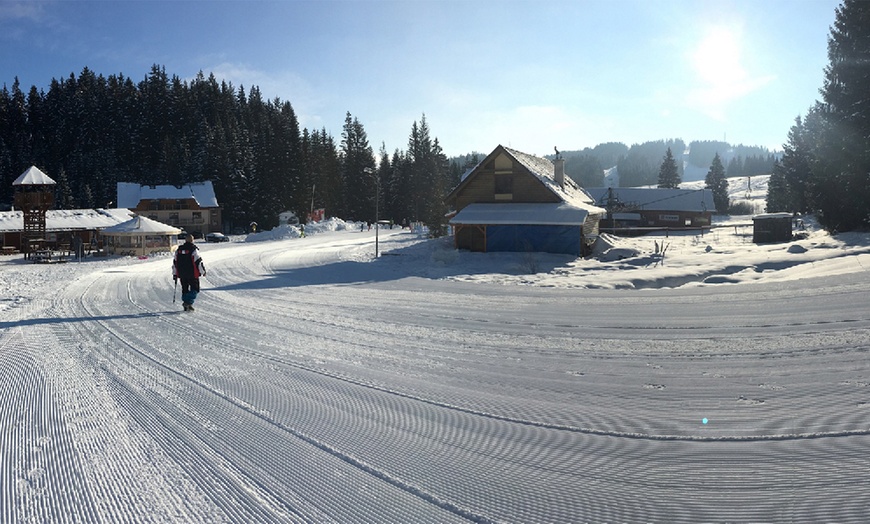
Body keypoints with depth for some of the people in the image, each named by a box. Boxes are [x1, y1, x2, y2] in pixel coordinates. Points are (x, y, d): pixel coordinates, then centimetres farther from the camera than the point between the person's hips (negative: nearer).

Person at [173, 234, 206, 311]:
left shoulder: (178, 250, 7)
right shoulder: (194, 249, -10)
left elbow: (175, 262, 12)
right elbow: (199, 261, -11)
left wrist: (175, 274, 19)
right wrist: (203, 271, 0)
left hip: (182, 274, 5)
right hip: (192, 274, -5)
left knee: (185, 290, 15)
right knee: (195, 289, 3)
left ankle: (186, 306, 16)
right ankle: (188, 302, -15)